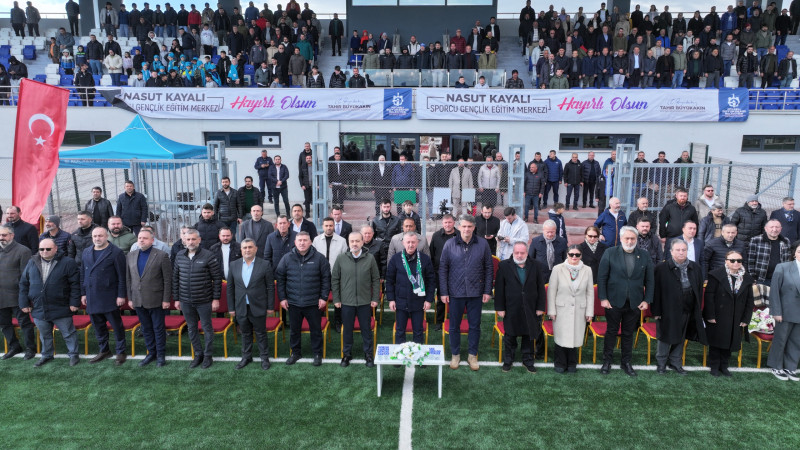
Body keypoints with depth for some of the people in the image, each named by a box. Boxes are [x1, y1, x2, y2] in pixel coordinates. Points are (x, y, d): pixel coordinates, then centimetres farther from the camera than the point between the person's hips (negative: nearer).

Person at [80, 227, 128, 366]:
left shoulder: (116, 253, -7)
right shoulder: (86, 253, 13)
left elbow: (122, 276, -9)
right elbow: (83, 274, 17)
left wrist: (121, 295, -13)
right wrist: (83, 293, 12)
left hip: (109, 296, -6)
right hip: (92, 297, 6)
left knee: (116, 325, 1)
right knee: (98, 325, 14)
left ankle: (121, 352, 12)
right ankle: (103, 350, 28)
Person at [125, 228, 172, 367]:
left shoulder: (162, 255, -7)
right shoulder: (130, 256, 7)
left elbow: (167, 279, -8)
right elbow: (128, 279, 11)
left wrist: (166, 299, -11)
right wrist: (130, 298, 7)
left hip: (156, 301, -4)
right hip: (138, 301, 4)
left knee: (158, 328, 6)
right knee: (146, 328, 14)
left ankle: (161, 355, 18)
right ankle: (151, 353, 28)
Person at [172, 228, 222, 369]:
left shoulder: (208, 255, -11)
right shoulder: (180, 255, 2)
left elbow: (217, 278, -8)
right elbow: (175, 278, 9)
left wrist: (216, 298, -10)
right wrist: (176, 298, 8)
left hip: (204, 301, -4)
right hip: (185, 301, 4)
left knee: (207, 327, 7)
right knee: (191, 328, 14)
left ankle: (208, 355, 22)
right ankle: (198, 354, 29)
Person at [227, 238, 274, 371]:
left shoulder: (265, 264, -7)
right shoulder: (234, 265, 2)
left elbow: (270, 287, -4)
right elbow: (230, 287, 5)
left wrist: (270, 306, -5)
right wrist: (231, 308, 4)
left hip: (258, 308, -3)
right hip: (241, 308, 3)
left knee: (261, 334, 9)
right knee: (245, 334, 16)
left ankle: (265, 358, 24)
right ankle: (246, 357, 32)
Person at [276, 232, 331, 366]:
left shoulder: (319, 258, -5)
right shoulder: (287, 258, 0)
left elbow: (326, 278, -1)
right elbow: (280, 278, 5)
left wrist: (324, 297, -5)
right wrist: (282, 298, 0)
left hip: (313, 303, -2)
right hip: (293, 303, 2)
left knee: (316, 330, 9)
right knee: (294, 330, 15)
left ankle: (317, 354, 26)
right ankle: (295, 353, 33)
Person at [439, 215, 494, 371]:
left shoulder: (483, 244, -2)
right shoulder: (450, 244, -4)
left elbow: (489, 268, 3)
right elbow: (443, 269, -1)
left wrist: (487, 291, 0)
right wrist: (443, 292, -4)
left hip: (475, 293, 1)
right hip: (455, 292, 0)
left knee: (475, 326, 10)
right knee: (454, 326, 10)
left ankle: (473, 355, 26)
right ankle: (455, 355, 27)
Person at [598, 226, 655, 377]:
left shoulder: (644, 256, 3)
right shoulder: (610, 253, -3)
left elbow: (650, 281, 6)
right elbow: (601, 277, -4)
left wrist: (647, 300, -1)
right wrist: (603, 298, -9)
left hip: (635, 303, 2)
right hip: (614, 302, -2)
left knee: (628, 334, 13)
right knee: (611, 332, 9)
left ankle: (626, 362, 26)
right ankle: (607, 361, 21)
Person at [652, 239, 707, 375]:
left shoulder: (696, 268, 5)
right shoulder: (661, 268, -9)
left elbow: (699, 289, 10)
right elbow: (656, 291, -8)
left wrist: (697, 310, 6)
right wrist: (656, 311, -10)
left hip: (688, 311, 4)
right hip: (668, 311, -4)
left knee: (680, 338, 15)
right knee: (666, 338, 6)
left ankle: (675, 363, 30)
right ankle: (661, 362, 22)